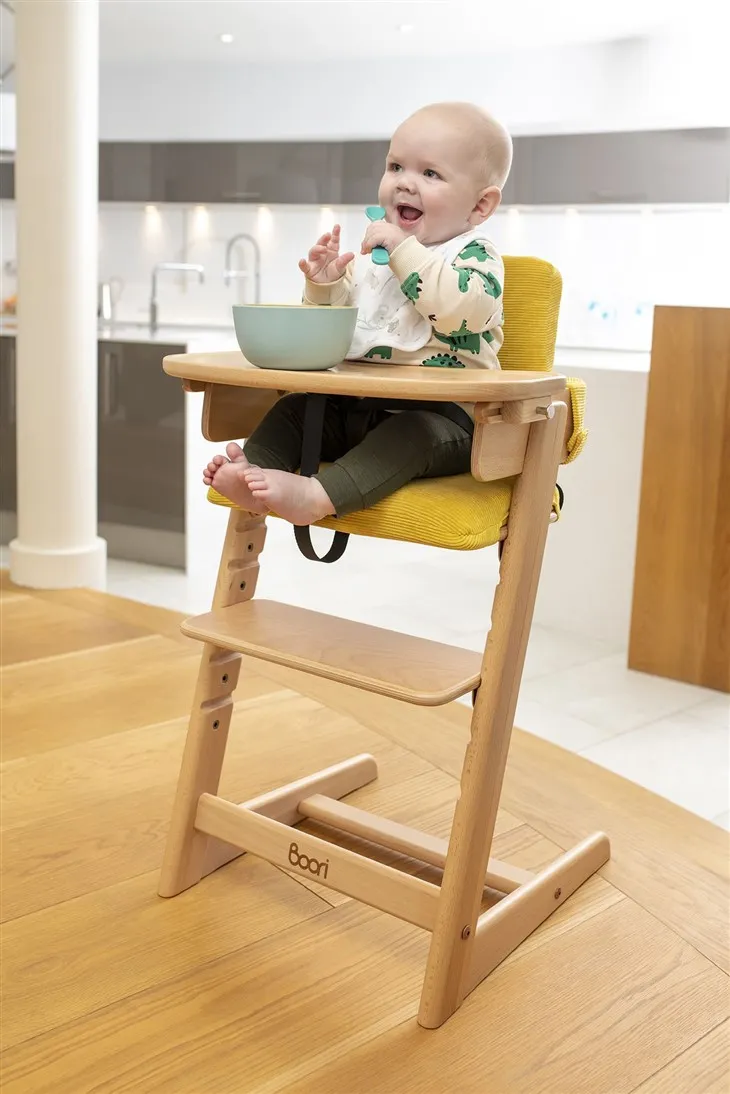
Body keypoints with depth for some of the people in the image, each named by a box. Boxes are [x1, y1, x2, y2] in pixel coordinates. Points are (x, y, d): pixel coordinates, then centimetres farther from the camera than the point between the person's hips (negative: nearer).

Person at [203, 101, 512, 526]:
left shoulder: (476, 258, -4)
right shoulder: (373, 257, 14)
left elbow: (459, 307, -29)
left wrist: (404, 249, -24)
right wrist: (324, 287, -2)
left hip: (440, 414, -7)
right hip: (358, 407, 7)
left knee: (413, 433, -35)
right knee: (295, 407, -2)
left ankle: (317, 495, -53)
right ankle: (253, 468, -25)